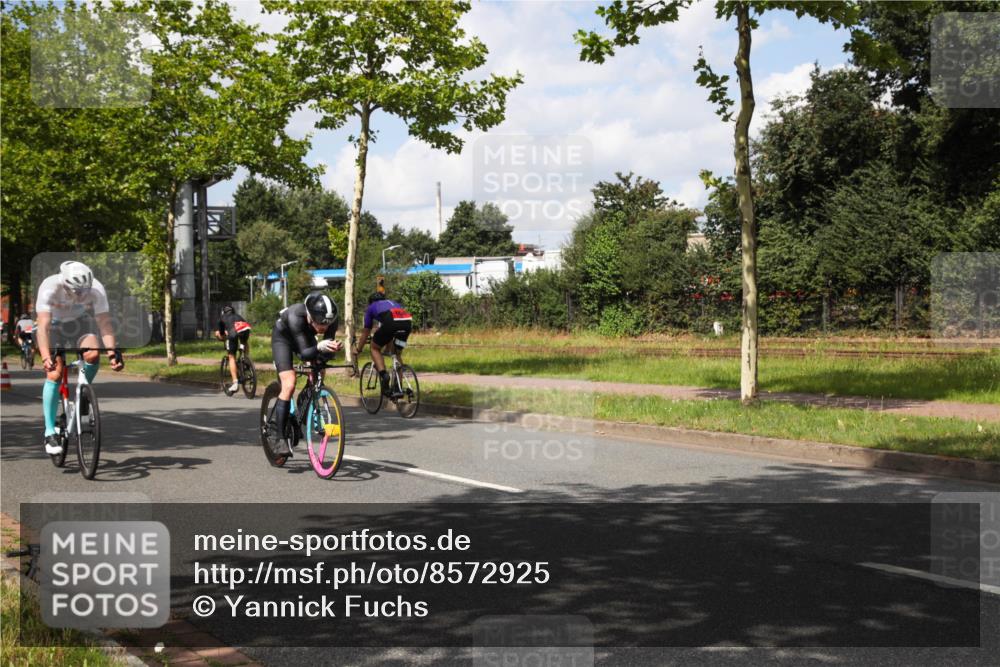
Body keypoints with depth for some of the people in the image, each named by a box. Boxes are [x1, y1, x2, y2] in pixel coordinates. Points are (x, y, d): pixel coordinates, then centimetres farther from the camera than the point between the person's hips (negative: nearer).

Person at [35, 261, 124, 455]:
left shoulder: (96, 289, -29)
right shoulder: (49, 287, -35)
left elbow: (104, 323, -27)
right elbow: (43, 326, -40)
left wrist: (112, 352, -39)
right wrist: (46, 358, -52)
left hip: (80, 321, 2)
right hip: (54, 324, -2)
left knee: (93, 354, -28)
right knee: (54, 374, -16)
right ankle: (50, 432, -10)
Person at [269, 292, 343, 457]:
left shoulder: (331, 320, -31)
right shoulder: (296, 316, -43)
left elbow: (325, 354, -27)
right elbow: (304, 354, -44)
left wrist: (333, 349, -49)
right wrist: (319, 347, -63)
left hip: (305, 336, 5)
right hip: (282, 337, -5)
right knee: (289, 385, -20)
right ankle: (280, 439, -17)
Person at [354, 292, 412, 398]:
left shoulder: (371, 307, 32)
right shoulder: (394, 303, 43)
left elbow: (365, 333, 38)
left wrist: (358, 350, 53)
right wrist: (387, 349, 64)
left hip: (390, 322, -4)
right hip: (408, 321, 4)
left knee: (375, 348, 20)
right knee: (396, 353, 24)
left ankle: (383, 375, -3)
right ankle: (398, 388, 16)